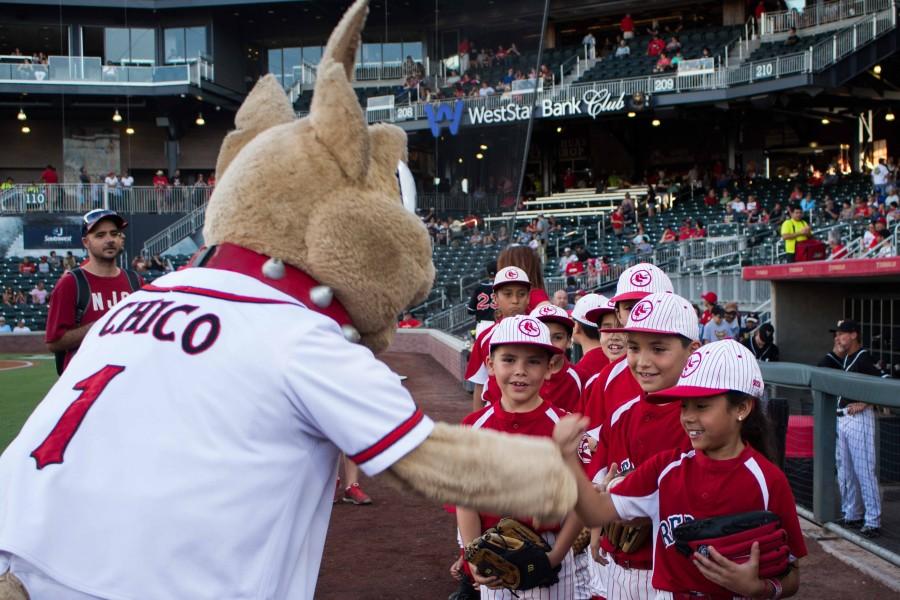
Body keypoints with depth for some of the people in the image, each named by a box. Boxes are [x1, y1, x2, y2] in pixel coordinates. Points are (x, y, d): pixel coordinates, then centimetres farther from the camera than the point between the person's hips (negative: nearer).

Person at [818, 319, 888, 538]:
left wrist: (864, 403, -21)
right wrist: (836, 352, 7)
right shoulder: (843, 359, 15)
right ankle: (852, 515, 25)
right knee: (845, 471, 15)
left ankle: (873, 521, -7)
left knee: (864, 470, -10)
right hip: (842, 419, 9)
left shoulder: (864, 358, -11)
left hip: (859, 418, -9)